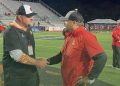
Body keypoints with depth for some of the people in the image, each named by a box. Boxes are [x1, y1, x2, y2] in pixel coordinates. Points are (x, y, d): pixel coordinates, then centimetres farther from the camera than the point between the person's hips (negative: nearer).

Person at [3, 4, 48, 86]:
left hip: (31, 72, 8)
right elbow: (17, 55, -24)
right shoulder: (11, 32, -17)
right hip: (15, 76, -7)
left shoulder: (29, 30, 8)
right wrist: (36, 62, -19)